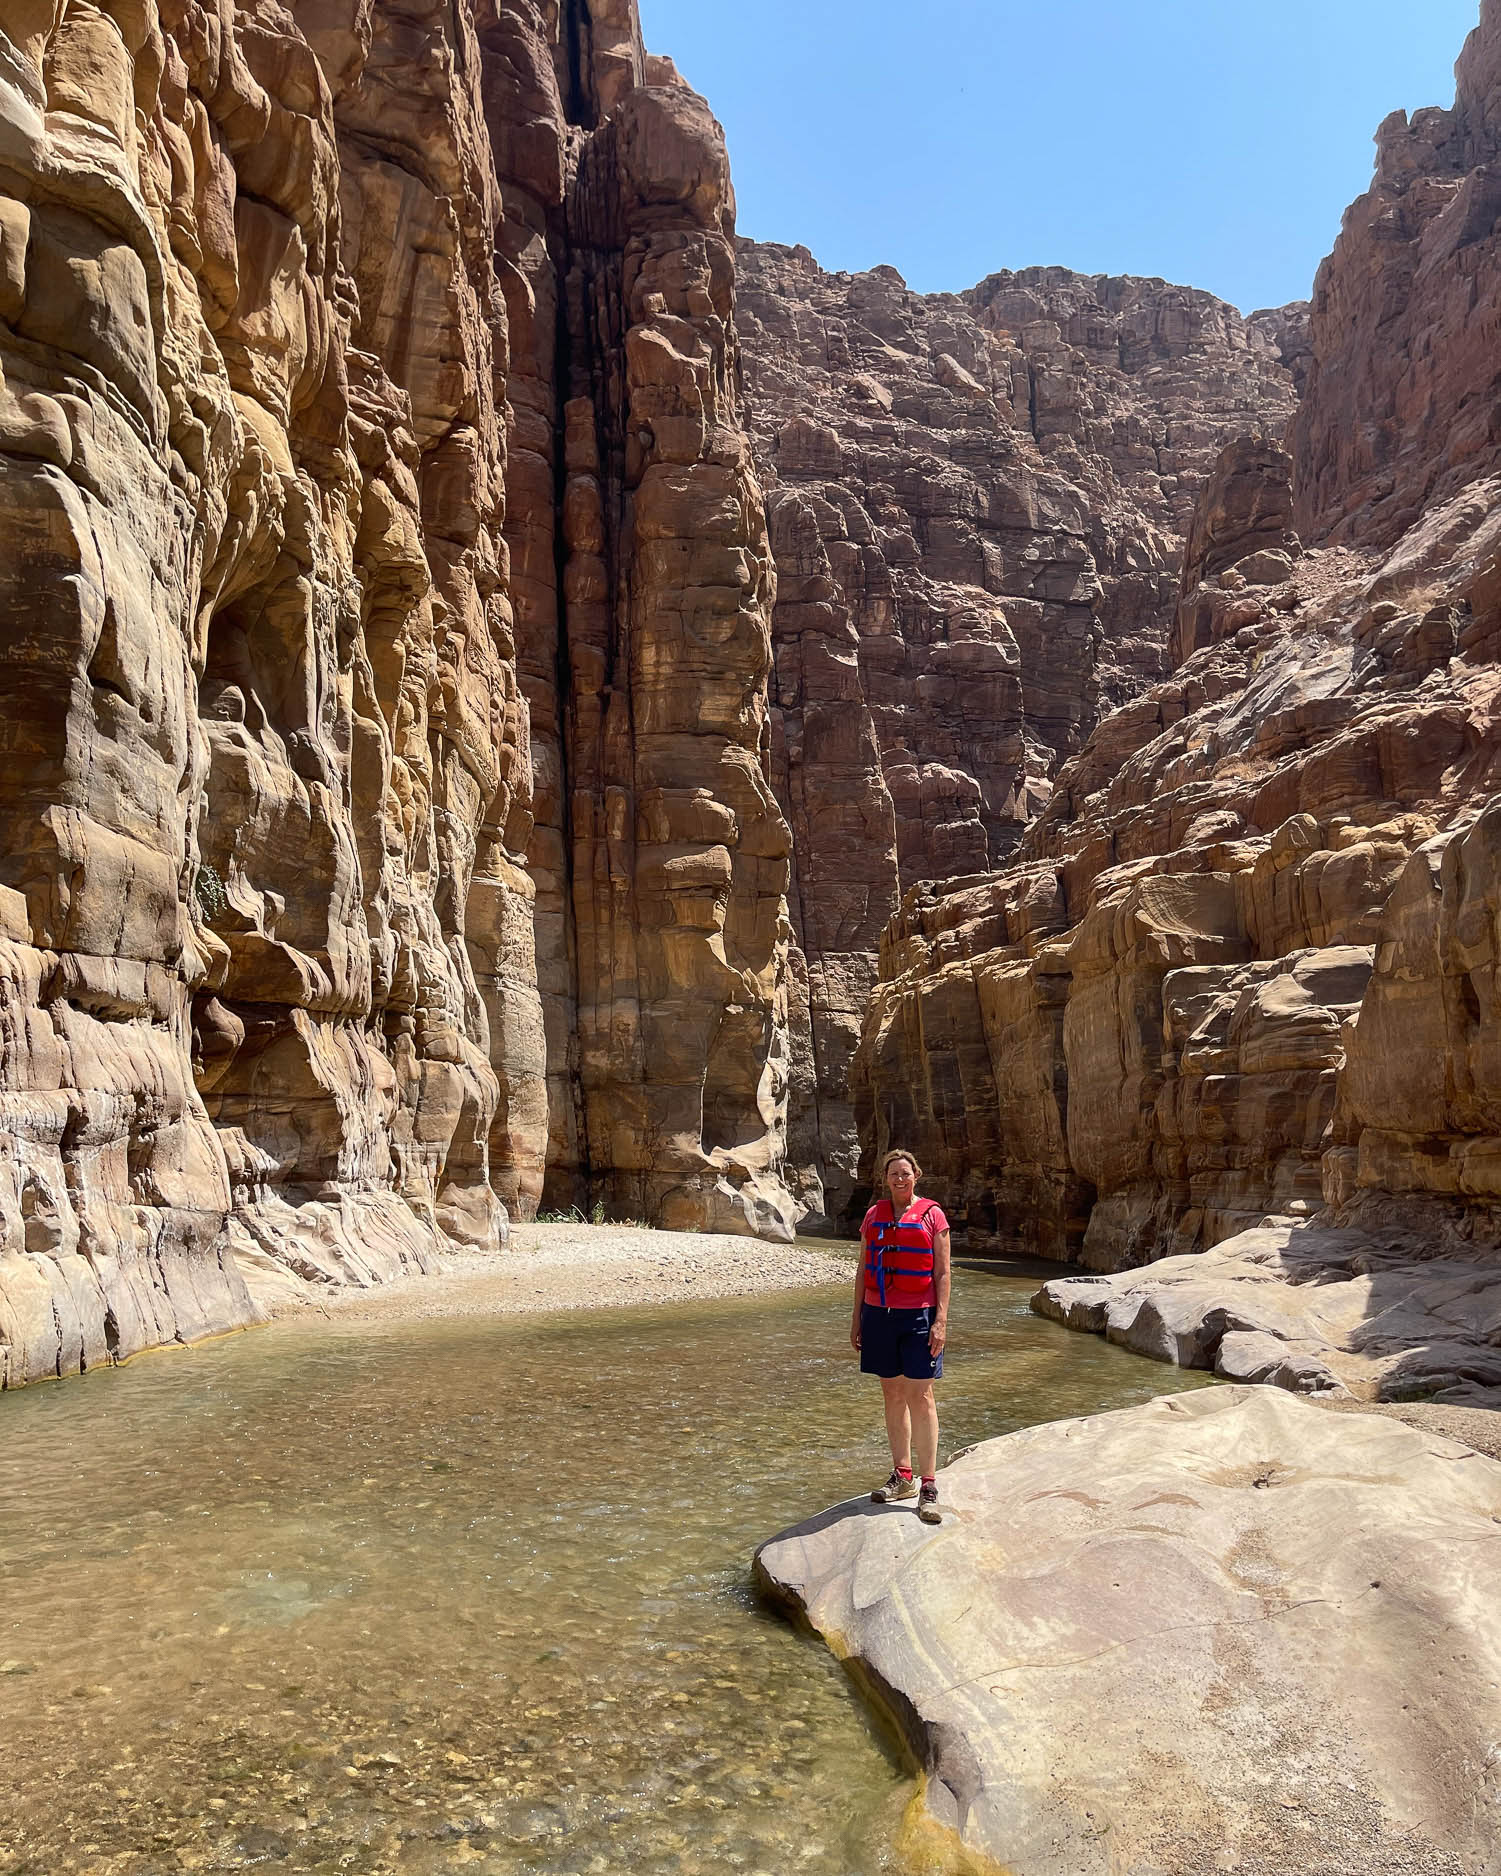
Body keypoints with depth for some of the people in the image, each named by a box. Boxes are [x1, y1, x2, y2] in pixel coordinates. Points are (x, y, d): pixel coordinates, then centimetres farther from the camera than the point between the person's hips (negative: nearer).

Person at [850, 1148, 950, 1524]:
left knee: (920, 1397, -6)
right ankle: (902, 1476, 19)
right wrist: (857, 1317, 11)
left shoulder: (931, 1215, -1)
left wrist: (941, 1320, -9)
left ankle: (928, 1487, 0)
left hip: (919, 1315, -4)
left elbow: (942, 1272, -2)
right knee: (893, 1395, 9)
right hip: (879, 1314, 4)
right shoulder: (874, 1215, 10)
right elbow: (863, 1270, 14)